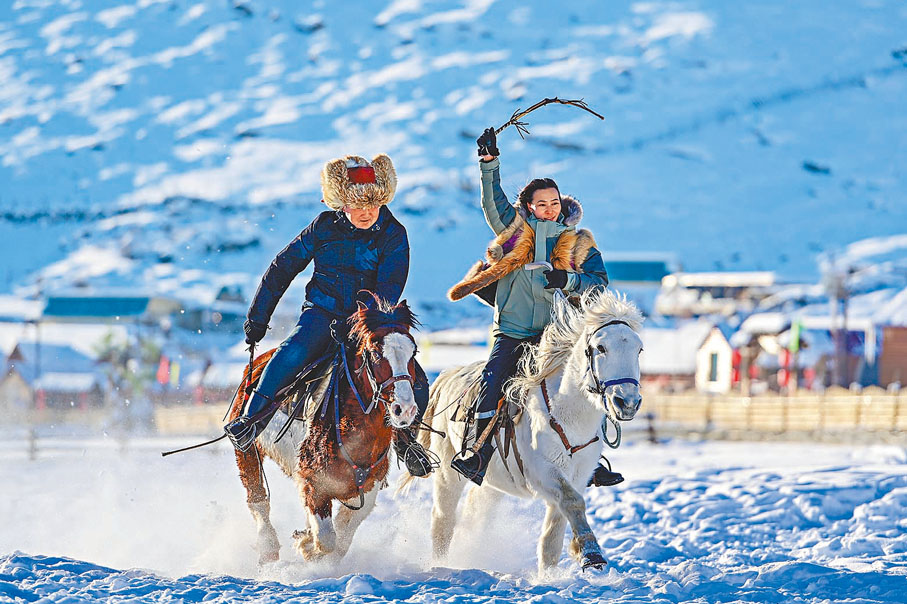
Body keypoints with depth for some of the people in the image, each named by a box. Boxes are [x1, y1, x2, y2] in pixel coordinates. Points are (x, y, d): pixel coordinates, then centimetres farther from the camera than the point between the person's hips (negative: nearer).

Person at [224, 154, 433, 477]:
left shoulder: (393, 235, -5)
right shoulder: (325, 227, -2)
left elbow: (388, 290, -13)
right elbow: (282, 268, 7)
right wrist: (258, 318, 8)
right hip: (323, 313, 0)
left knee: (415, 381, -18)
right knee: (296, 350, -33)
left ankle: (403, 435, 9)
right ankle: (252, 416, -25)